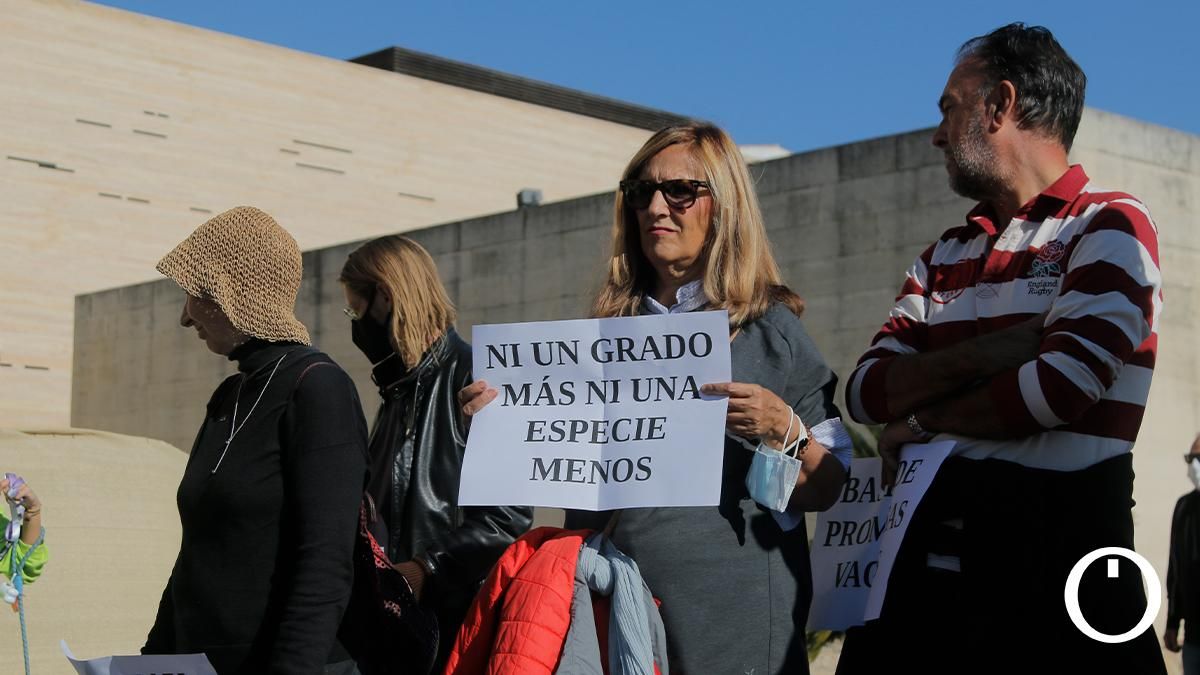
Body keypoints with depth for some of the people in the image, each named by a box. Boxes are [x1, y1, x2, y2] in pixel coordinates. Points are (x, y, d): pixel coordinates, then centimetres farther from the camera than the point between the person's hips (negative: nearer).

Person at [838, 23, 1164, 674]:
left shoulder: (1109, 225, -3)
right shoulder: (942, 256, 17)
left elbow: (1063, 384, -17)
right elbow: (865, 392, 6)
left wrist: (926, 420, -2)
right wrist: (986, 354, -11)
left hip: (1053, 555, -5)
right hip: (922, 551, 6)